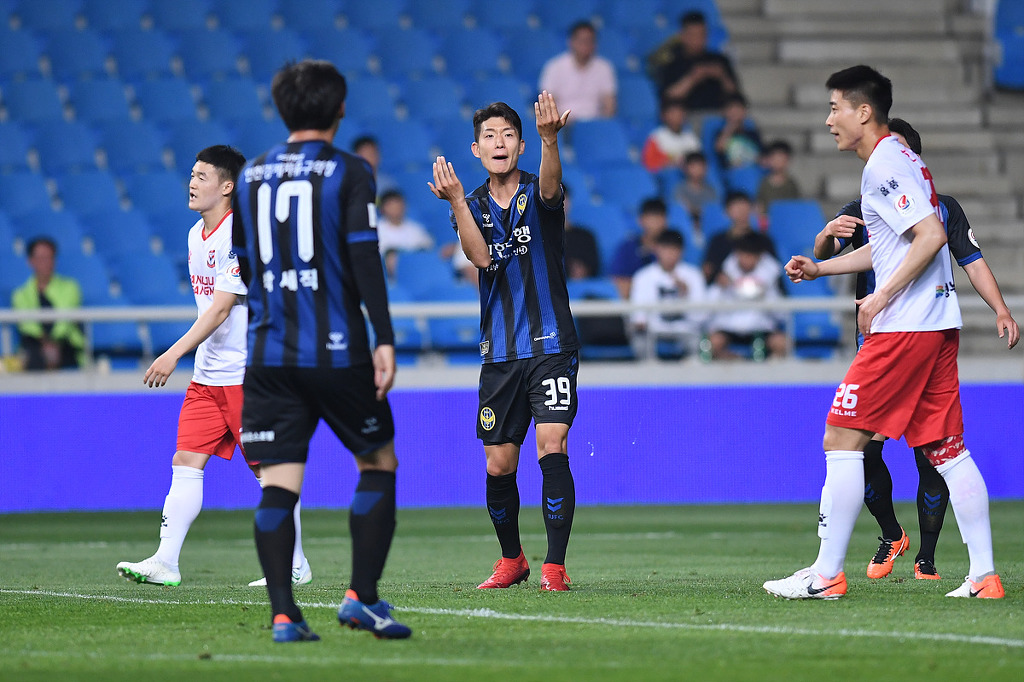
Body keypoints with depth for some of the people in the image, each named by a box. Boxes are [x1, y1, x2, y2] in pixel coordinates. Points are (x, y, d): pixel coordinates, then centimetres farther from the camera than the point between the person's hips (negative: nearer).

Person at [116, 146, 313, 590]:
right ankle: (165, 562, -5)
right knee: (186, 461, -1)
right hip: (208, 374, 8)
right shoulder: (197, 234, 12)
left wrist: (175, 353, -26)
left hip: (249, 372, -8)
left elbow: (221, 308, -21)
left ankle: (295, 565, 8)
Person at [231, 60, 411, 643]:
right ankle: (363, 597, 2)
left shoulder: (251, 175, 11)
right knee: (379, 463, 11)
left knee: (279, 484, 0)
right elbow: (364, 257, -11)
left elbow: (234, 269, 17)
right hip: (337, 352, -3)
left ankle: (284, 613, -9)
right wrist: (384, 339, -12)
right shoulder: (350, 172, -2)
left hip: (269, 355, 3)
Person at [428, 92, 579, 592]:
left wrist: (549, 140, -49)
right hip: (499, 353, 3)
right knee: (499, 465, 5)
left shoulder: (537, 193, -1)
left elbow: (550, 185, -27)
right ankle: (512, 560, 26)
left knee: (552, 447, -16)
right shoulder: (472, 206, 8)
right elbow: (480, 255, -12)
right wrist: (456, 200, -28)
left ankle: (554, 566, -13)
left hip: (551, 345, -3)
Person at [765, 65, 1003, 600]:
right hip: (939, 323, 10)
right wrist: (820, 268, 27)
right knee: (946, 450, 7)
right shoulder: (900, 160, 20)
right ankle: (983, 576, 2)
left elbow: (931, 236, -21)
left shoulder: (883, 165, -11)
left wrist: (881, 296, -18)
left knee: (841, 439, -5)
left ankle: (827, 573, -4)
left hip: (903, 328, -10)